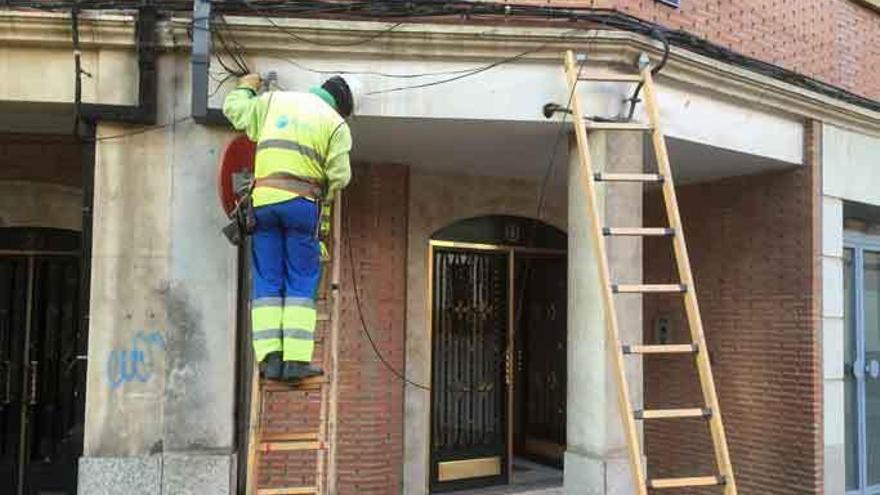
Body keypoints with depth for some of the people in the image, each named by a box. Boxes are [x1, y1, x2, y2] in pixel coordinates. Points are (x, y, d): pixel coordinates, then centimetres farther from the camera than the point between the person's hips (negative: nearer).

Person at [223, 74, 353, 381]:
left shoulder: (273, 100, 17)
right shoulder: (335, 123, 7)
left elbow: (234, 109, 26)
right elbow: (340, 176, -1)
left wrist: (246, 87, 46)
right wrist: (325, 193, 20)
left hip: (263, 198, 3)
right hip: (303, 202, -3)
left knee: (267, 282, 5)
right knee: (302, 284, 1)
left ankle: (271, 357, -3)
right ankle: (296, 359, -7)